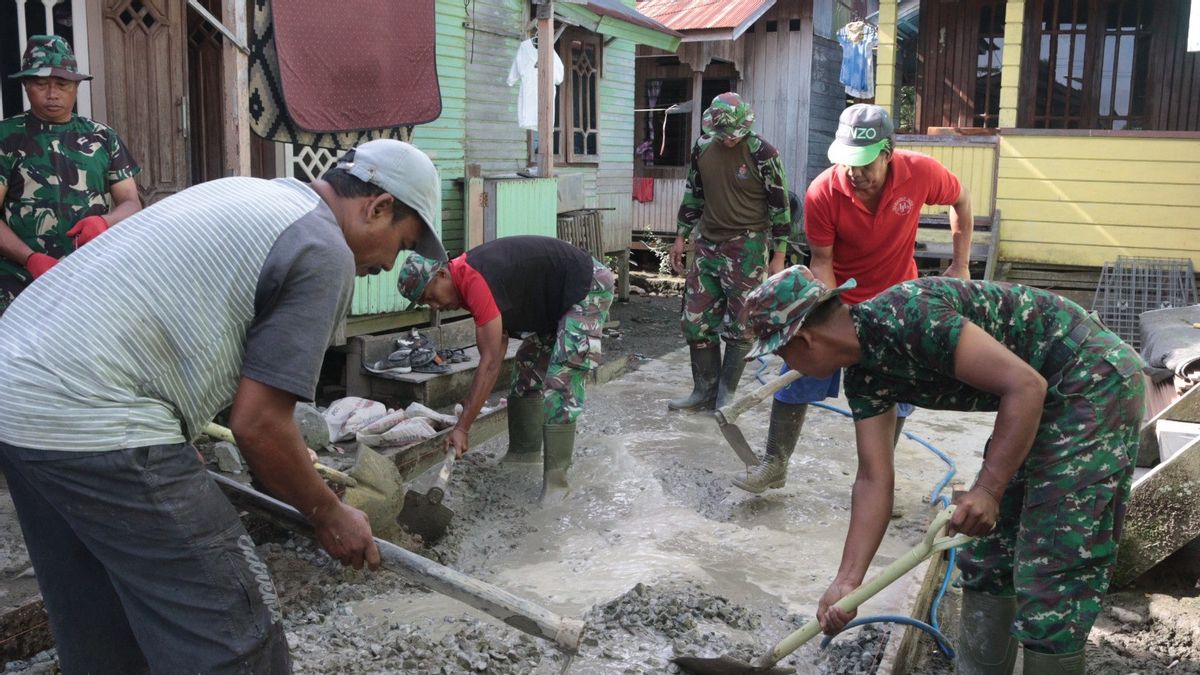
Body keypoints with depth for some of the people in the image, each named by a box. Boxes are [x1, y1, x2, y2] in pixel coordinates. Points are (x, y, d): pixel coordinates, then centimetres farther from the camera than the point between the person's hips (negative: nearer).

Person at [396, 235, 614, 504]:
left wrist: (462, 427, -27)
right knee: (528, 367, 13)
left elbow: (490, 363, -30)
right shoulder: (466, 277, 1)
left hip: (589, 288, -10)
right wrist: (471, 402, -1)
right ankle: (523, 455, 22)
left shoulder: (476, 282, -29)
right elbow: (497, 346, 4)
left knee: (560, 383, -15)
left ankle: (555, 480, -12)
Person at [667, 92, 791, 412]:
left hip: (746, 247, -5)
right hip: (708, 243, 6)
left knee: (739, 326, -1)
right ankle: (704, 392, 18)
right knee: (695, 320, 7)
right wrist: (681, 236, 15)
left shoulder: (763, 153, -12)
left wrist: (778, 255, -7)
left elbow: (779, 205, -7)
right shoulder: (703, 146, 3)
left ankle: (726, 396, 11)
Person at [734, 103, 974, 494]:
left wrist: (961, 265, 0)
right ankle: (774, 465, 9)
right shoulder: (822, 193, -24)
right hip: (837, 299, -1)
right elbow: (821, 261, -15)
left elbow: (961, 200, 1)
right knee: (798, 377, -4)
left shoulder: (921, 173, -21)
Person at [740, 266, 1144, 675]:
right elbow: (874, 480, 1)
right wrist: (846, 582, -3)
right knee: (987, 554, 15)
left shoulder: (906, 317, -28)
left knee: (1052, 573, -7)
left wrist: (989, 490, -24)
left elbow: (1026, 384, -27)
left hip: (1094, 383, -9)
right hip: (1047, 399, 10)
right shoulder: (864, 374, 1)